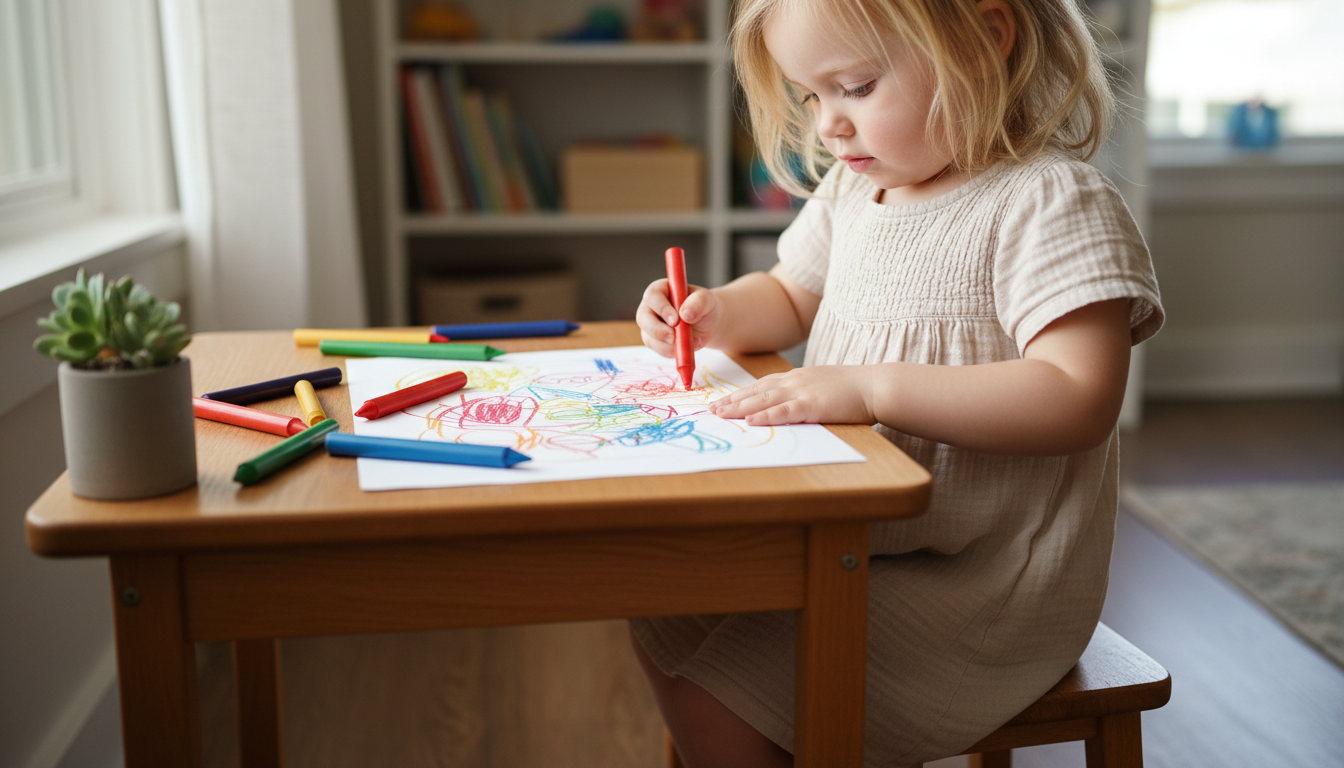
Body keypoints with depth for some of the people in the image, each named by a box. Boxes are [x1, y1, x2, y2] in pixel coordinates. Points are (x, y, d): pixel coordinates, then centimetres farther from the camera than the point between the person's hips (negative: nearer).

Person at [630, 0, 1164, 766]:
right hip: (850, 541, 9)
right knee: (663, 613, 10)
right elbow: (789, 296, 23)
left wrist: (871, 388, -32)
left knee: (714, 703, -14)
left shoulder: (1053, 202, -18)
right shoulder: (854, 189, 7)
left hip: (983, 581, -8)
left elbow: (1078, 400, -28)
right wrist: (717, 314, 0)